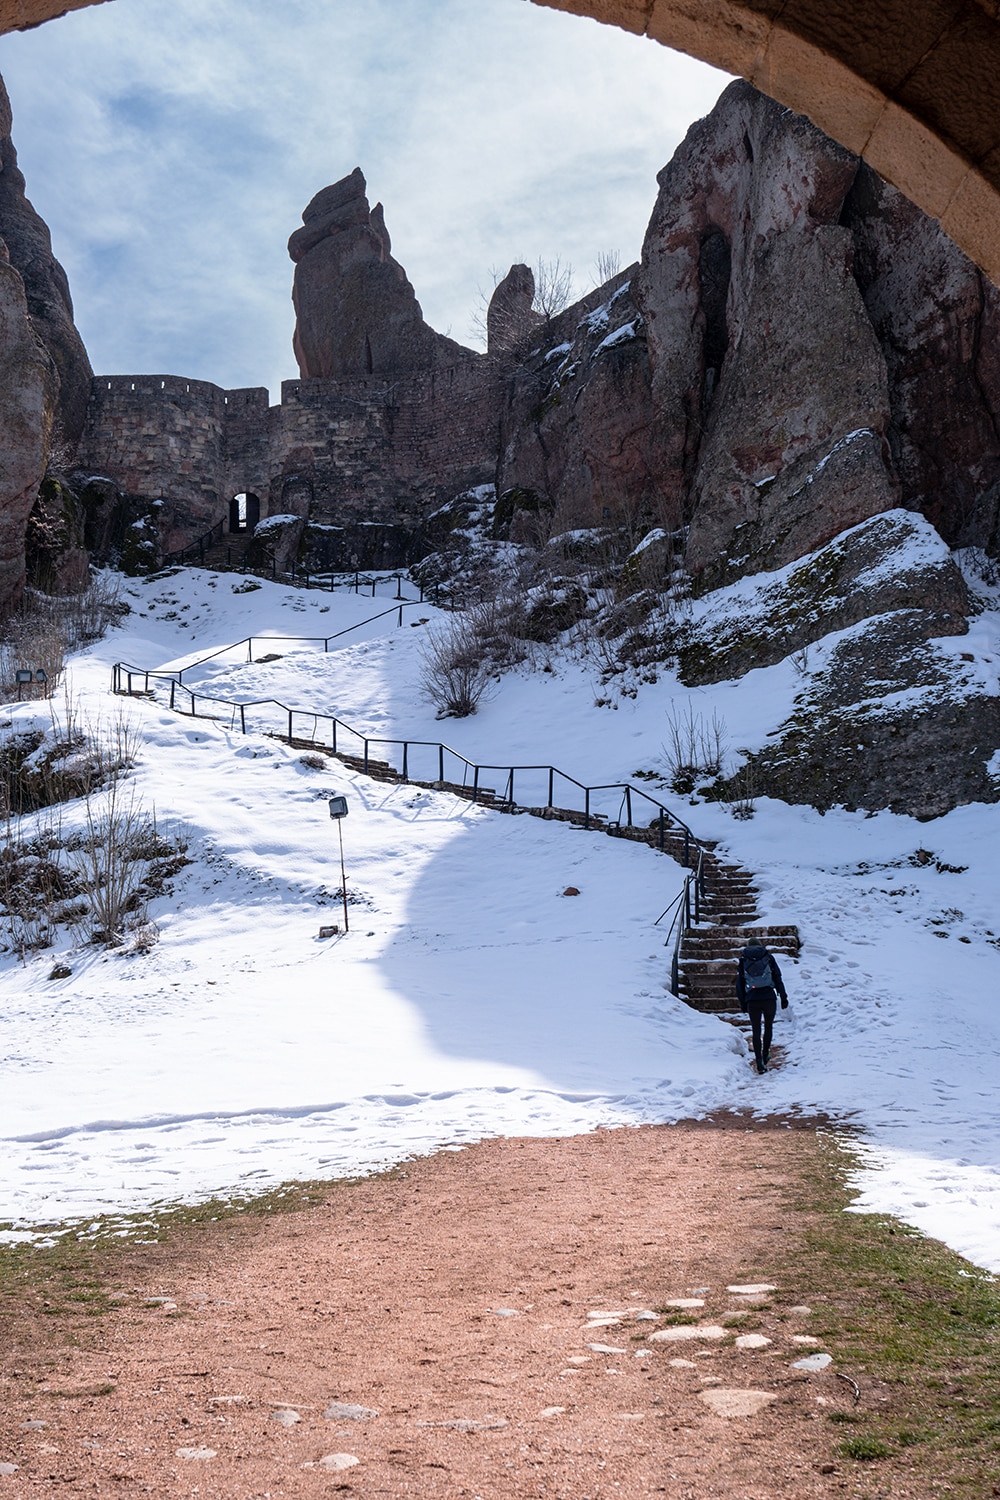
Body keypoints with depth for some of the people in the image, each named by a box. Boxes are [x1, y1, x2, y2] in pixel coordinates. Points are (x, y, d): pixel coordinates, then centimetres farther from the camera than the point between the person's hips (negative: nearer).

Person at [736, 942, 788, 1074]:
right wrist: (783, 997, 7)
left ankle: (760, 1063, -5)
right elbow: (778, 979, 3)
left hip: (752, 1000, 0)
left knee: (756, 1031, 3)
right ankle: (765, 1055, 28)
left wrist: (742, 1003, 14)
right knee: (768, 1027, 19)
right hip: (769, 998, 0)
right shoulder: (769, 958, 6)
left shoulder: (743, 961, 9)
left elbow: (740, 984, 9)